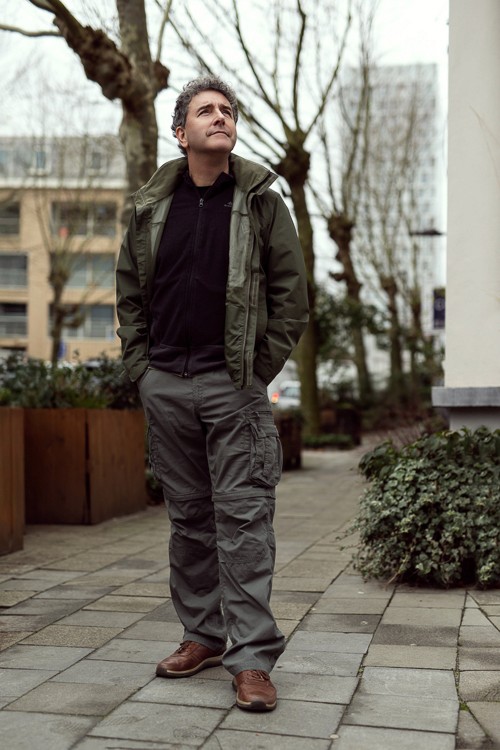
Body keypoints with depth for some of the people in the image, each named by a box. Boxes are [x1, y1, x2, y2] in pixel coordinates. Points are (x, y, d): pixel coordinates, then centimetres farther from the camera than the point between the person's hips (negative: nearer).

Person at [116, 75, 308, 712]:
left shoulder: (262, 202, 4)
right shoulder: (150, 207, 11)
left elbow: (292, 295, 3)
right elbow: (129, 294, 16)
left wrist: (260, 371, -4)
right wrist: (140, 367, 6)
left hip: (234, 385, -3)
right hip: (165, 385, 3)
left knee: (243, 516, -5)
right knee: (187, 515, 9)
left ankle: (252, 656, 0)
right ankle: (203, 634, 22)